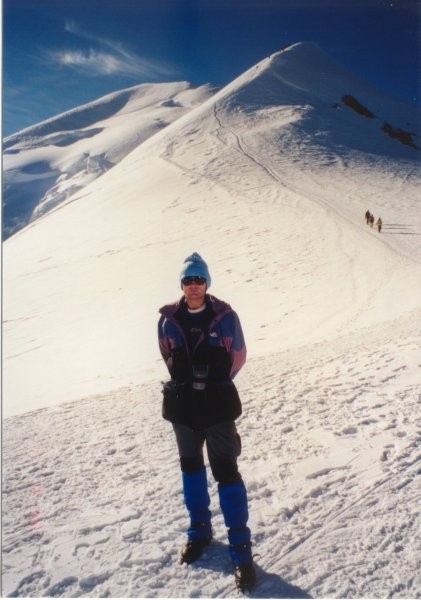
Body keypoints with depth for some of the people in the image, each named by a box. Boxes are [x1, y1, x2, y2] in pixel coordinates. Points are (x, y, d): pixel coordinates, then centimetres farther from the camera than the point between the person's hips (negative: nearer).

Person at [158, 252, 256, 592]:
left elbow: (239, 355, 1)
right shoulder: (168, 318, -3)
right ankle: (200, 530, 39)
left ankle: (241, 550, 9)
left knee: (226, 470, -3)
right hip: (182, 404, 3)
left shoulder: (224, 316, -9)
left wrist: (217, 383, 3)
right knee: (191, 466, 18)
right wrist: (186, 382, 8)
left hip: (217, 405, -3)